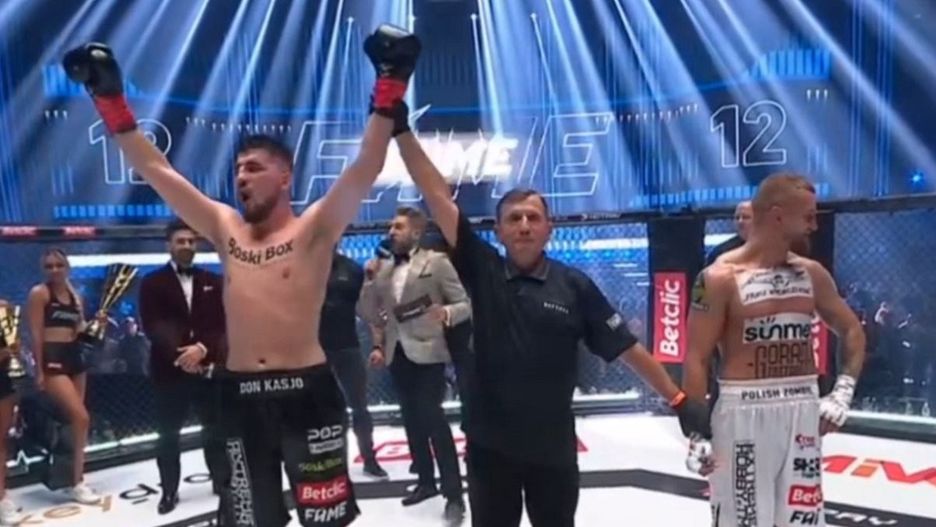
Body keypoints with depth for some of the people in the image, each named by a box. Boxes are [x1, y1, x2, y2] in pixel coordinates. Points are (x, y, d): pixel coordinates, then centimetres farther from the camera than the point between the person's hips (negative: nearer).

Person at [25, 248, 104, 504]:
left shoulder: (75, 295, 14)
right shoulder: (39, 293, -5)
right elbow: (36, 334, -9)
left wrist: (96, 322, -4)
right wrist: (39, 370, -14)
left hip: (74, 358, 7)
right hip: (52, 359, -7)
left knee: (73, 419, 10)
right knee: (81, 418, -13)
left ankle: (74, 476, 21)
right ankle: (77, 482, -2)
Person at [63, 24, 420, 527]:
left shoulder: (314, 229, -5)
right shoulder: (225, 229, 9)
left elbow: (367, 167, -16)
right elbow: (155, 169, 10)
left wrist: (389, 88, -24)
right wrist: (111, 99, 7)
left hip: (307, 390, -4)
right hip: (240, 395, 5)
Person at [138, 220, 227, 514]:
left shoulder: (212, 282, 9)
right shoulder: (152, 283, 3)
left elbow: (222, 323, 0)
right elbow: (152, 326, -8)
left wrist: (203, 348, -18)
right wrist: (179, 354, -21)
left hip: (208, 366, 2)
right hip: (170, 369, -1)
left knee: (215, 430, 10)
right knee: (168, 435, 7)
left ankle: (222, 481, 25)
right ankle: (169, 491, 21)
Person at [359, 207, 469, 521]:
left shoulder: (436, 262, -3)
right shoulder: (383, 269, 12)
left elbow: (465, 304, -7)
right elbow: (370, 314, 10)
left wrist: (447, 313, -29)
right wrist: (370, 279, -3)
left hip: (426, 352, -6)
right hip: (397, 353, 6)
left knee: (432, 418, -10)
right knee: (412, 420, 13)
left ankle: (454, 493, 1)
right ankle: (426, 481, 28)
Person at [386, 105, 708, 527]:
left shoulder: (574, 285, -7)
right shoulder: (482, 271, -6)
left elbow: (627, 347, -2)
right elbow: (438, 197, -9)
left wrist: (679, 400, -3)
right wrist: (401, 127, -11)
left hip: (552, 445, 0)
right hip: (490, 443, 1)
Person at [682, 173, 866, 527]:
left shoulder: (812, 274, 6)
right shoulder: (721, 278, -12)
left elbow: (852, 331, 18)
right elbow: (696, 359, -12)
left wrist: (843, 392, 4)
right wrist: (697, 433, -14)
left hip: (803, 410, 6)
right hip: (744, 412, -5)